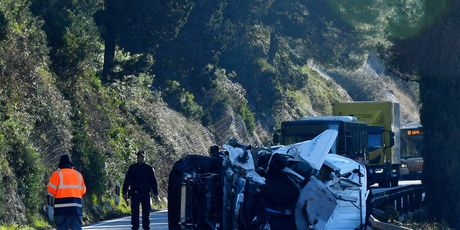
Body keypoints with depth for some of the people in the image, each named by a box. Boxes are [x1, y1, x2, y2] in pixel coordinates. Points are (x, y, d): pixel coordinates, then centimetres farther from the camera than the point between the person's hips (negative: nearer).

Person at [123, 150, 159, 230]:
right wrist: (125, 193, 0)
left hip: (146, 194, 1)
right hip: (135, 193, -1)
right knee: (135, 212, -2)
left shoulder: (149, 168, 9)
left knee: (146, 212, 2)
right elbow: (126, 181, 7)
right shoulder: (132, 168, 7)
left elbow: (153, 182, 11)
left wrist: (155, 194, 6)